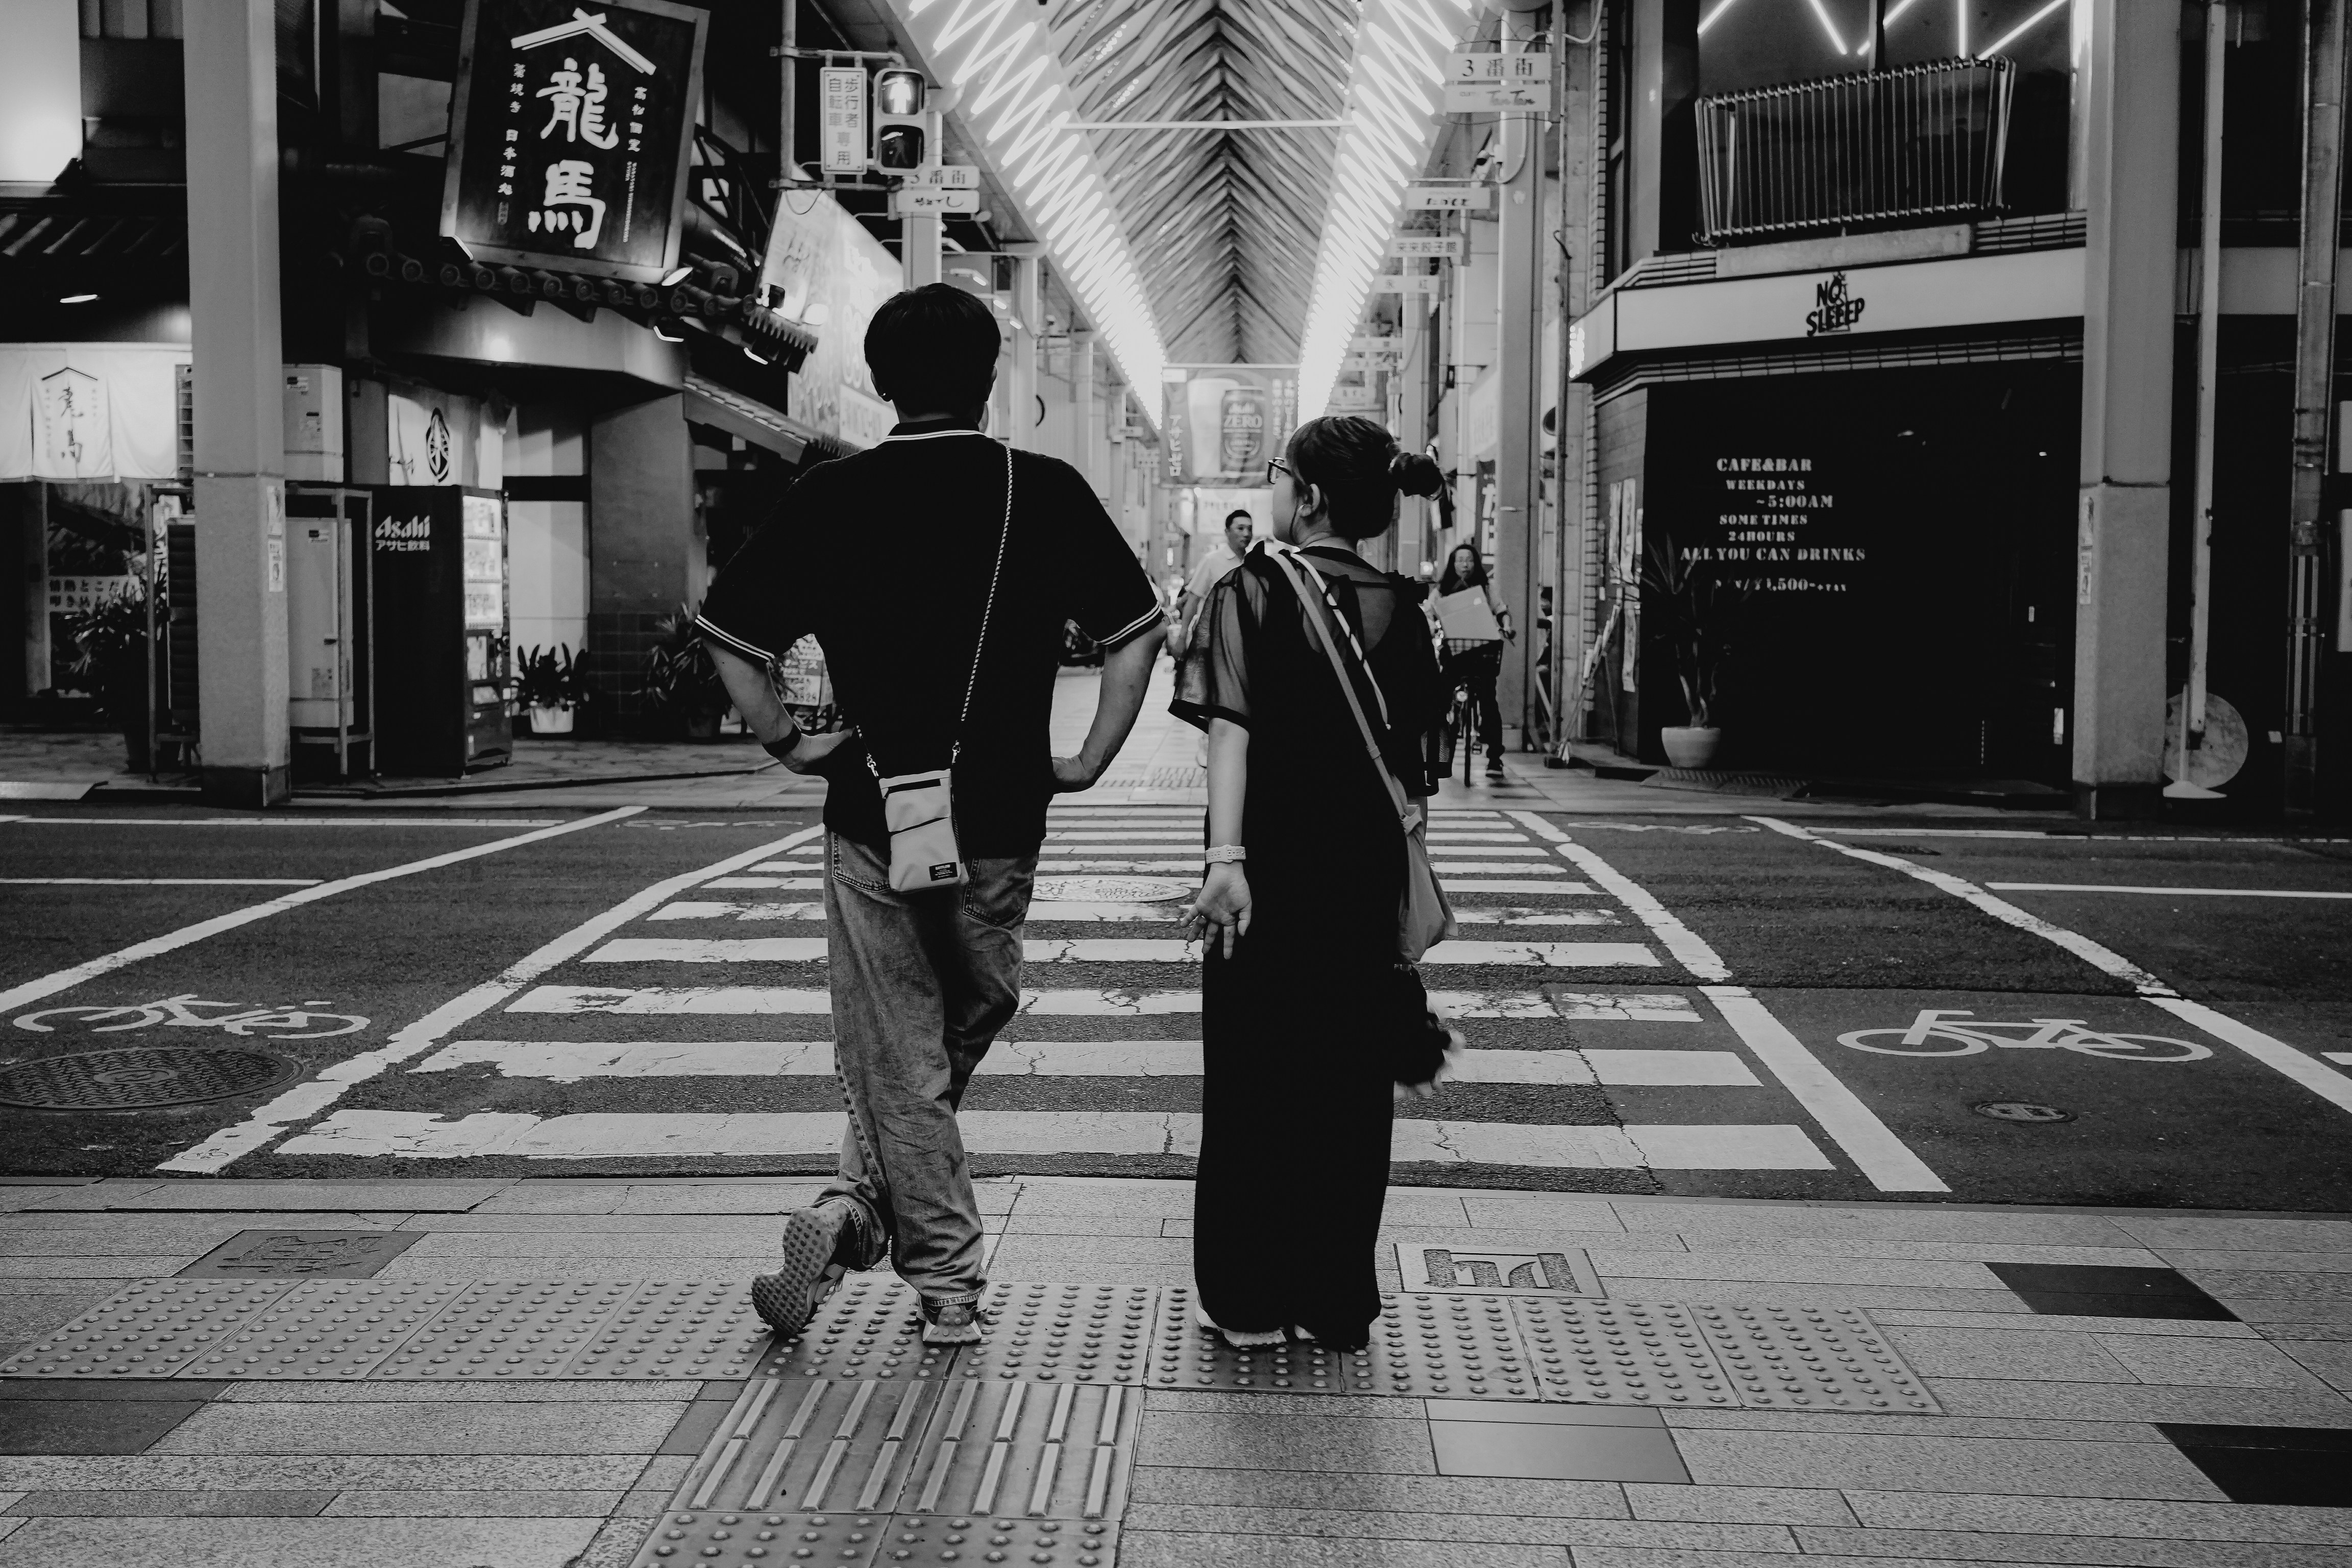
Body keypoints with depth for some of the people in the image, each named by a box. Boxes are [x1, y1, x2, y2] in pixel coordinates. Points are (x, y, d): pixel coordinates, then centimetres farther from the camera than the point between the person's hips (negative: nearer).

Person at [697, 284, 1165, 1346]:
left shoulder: (830, 498, -1)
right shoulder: (1046, 492, -2)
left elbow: (727, 634, -2)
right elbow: (1136, 633, -3)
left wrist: (788, 744, 8)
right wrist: (1088, 762, 3)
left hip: (871, 815, 0)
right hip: (1001, 820, 0)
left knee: (898, 1054, 9)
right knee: (966, 1025, 18)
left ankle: (947, 1279, 8)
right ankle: (861, 1203, 10)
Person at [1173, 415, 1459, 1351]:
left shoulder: (1250, 592, -7)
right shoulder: (1399, 607, 4)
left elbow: (1232, 728, -19)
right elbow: (1415, 752, 6)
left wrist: (1225, 859, -25)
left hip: (1272, 870, -3)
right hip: (1368, 875, 3)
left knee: (1253, 1076, 8)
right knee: (1350, 1082, 11)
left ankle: (1250, 1300, 14)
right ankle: (1336, 1302, 18)